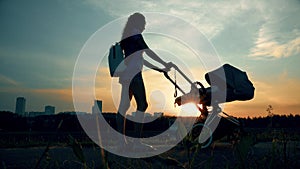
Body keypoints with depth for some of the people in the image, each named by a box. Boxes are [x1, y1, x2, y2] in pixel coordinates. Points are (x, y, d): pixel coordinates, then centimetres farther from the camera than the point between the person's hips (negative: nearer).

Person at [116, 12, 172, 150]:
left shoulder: (126, 37, 24)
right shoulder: (135, 34, -2)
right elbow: (148, 52, -9)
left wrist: (159, 69, 25)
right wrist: (165, 64, -2)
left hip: (125, 74, 9)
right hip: (133, 74, -9)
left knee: (124, 106, 5)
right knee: (142, 104, -6)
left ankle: (122, 140, 9)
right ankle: (137, 140, -4)